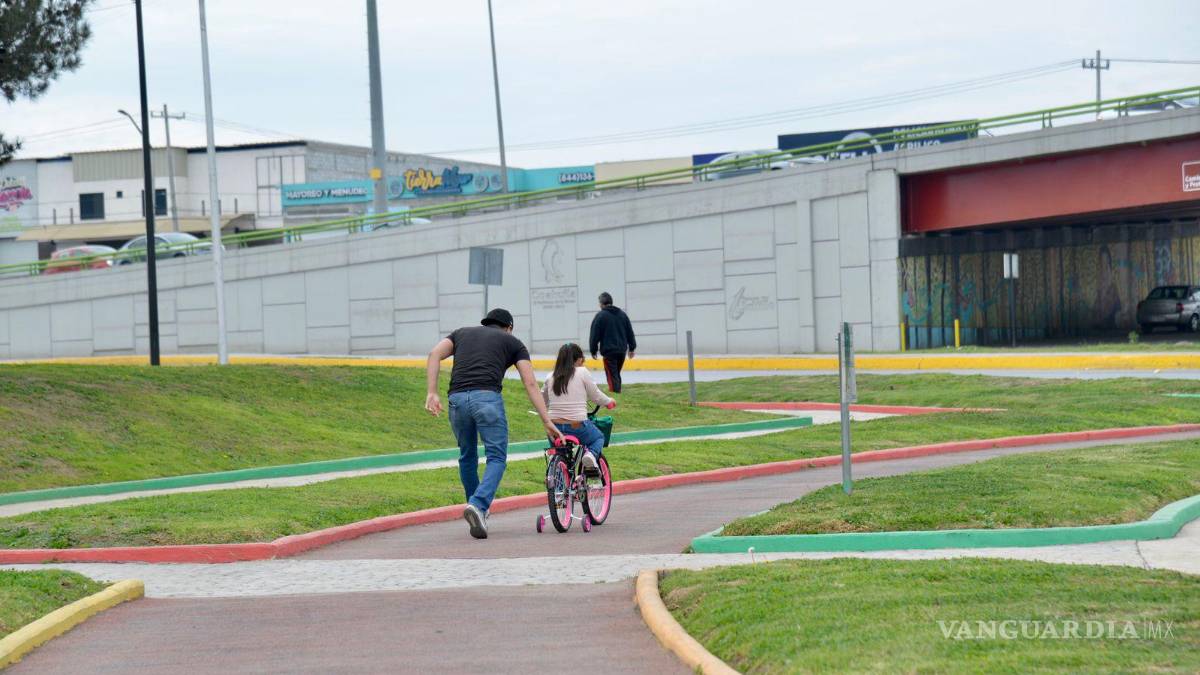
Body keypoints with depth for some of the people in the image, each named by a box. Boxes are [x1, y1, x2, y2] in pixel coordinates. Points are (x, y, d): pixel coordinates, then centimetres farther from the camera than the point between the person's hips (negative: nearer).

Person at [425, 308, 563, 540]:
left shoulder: (462, 333, 29)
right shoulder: (512, 342, 22)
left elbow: (434, 355, 9)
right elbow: (531, 384, 11)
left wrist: (431, 393, 3)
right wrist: (547, 421, 7)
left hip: (457, 399, 3)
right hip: (487, 397, -3)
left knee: (467, 456, 22)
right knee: (497, 457, 2)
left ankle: (478, 508, 32)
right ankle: (478, 505, -20)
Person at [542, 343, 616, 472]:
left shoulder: (551, 377, 6)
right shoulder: (582, 372, -3)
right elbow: (595, 396, 5)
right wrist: (609, 402, 24)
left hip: (555, 427, 3)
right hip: (577, 426, -3)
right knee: (599, 437, 25)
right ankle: (591, 454, -5)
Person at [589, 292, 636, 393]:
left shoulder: (600, 316, -7)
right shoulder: (622, 314, 10)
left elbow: (595, 335, -7)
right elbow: (630, 333, 14)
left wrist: (593, 350, 1)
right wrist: (631, 348, 20)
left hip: (608, 351, -6)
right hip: (622, 350, 6)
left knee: (612, 376, -4)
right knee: (617, 374, 18)